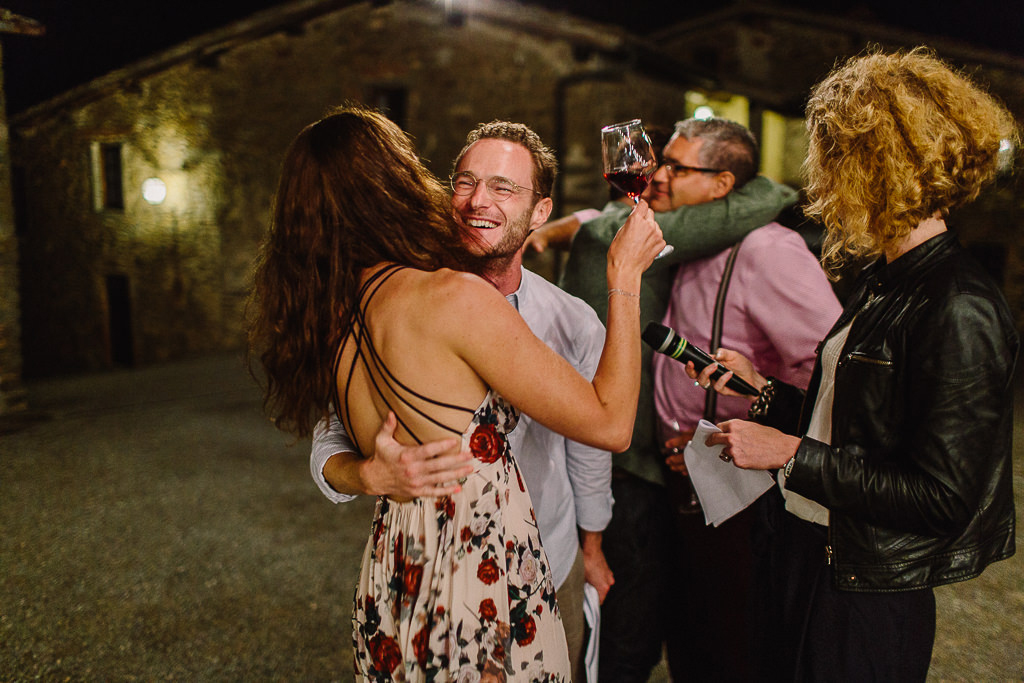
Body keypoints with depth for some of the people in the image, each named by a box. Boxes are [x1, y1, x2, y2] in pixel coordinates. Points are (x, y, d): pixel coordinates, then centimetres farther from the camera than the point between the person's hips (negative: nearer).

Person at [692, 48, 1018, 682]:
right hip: (804, 553, 8)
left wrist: (790, 454, -20)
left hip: (865, 600, -8)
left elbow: (943, 499, -24)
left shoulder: (961, 308, -22)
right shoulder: (883, 283, 6)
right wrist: (764, 388, 9)